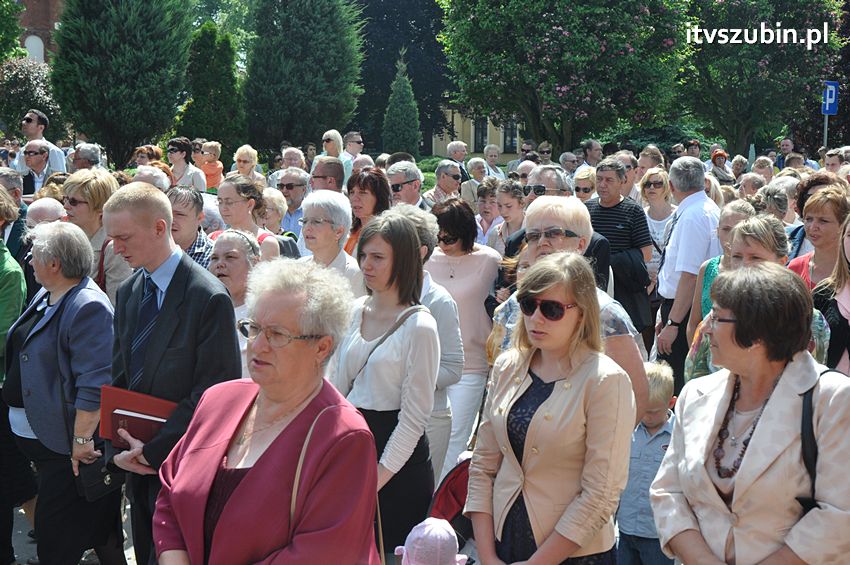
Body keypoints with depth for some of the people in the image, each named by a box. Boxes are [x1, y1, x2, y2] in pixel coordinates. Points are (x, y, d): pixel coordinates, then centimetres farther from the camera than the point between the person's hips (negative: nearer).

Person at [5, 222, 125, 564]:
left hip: (65, 444, -9)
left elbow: (94, 383, -26)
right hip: (32, 431, 9)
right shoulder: (45, 296, 8)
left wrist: (82, 439, -25)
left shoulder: (88, 308, -23)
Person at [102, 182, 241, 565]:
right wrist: (116, 447, -3)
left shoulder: (209, 298, -18)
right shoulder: (128, 292, 6)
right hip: (138, 462, 7)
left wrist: (152, 450, -17)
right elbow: (119, 378, 10)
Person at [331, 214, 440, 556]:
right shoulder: (356, 311, 6)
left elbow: (415, 415, -12)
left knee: (389, 549, 4)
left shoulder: (419, 327, -13)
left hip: (398, 460, -6)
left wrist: (381, 474, -13)